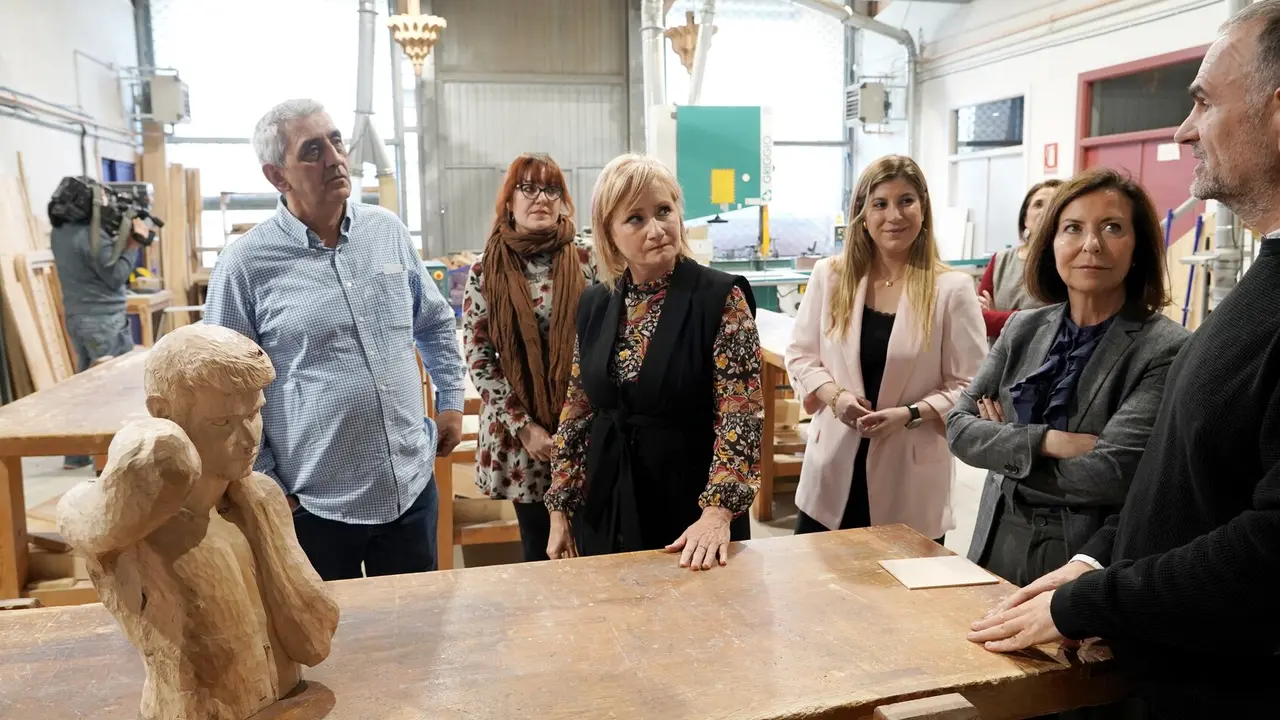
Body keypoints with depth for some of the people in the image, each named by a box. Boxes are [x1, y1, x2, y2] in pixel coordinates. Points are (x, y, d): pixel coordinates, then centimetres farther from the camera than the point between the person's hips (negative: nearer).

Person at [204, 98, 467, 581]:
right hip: (314, 504, -3)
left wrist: (451, 400, 9)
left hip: (412, 487, 4)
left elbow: (436, 323, 15)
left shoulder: (388, 231, 3)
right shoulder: (245, 264, -10)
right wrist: (269, 488, -5)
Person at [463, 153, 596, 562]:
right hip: (519, 433, 0)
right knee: (539, 548, 11)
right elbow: (478, 360, -3)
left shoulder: (586, 262, -1)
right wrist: (524, 426, -9)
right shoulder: (486, 273, -1)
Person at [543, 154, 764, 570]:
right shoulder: (595, 304, 2)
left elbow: (741, 416, -16)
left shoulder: (722, 299, -12)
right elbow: (578, 410, 7)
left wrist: (717, 512, -27)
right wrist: (560, 510, 7)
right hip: (606, 512, 5)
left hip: (691, 507, -4)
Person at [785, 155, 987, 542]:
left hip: (911, 476, -2)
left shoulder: (952, 289, -7)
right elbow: (800, 355, 6)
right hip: (834, 469, 2)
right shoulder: (829, 276, 1)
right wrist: (833, 395, -12)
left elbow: (970, 385, -5)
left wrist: (910, 415, -19)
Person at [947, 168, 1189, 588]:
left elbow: (1109, 475, -21)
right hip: (1000, 545, 5)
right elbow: (959, 428, -4)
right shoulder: (1023, 329, 2)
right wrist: (1047, 441, -19)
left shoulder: (1167, 349, -13)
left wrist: (1004, 448, -9)